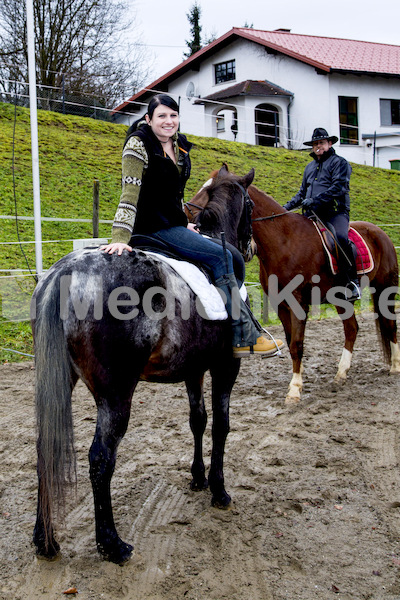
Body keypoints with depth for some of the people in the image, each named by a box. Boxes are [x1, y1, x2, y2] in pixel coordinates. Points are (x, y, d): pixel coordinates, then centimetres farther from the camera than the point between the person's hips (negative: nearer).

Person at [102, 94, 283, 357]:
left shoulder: (179, 145, 11)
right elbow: (130, 193, -23)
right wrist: (120, 238, -30)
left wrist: (184, 222, 17)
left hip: (173, 223, 9)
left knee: (233, 255, 6)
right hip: (152, 226, -9)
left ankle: (243, 334, 10)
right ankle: (245, 337, -10)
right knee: (220, 256, -16)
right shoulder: (139, 144, -13)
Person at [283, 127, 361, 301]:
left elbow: (339, 187, -10)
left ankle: (352, 282, -26)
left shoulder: (339, 162, 5)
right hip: (312, 215, 7)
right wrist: (287, 206, 16)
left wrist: (315, 200, -20)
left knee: (341, 238, -34)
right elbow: (302, 192, 32)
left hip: (335, 211, -7)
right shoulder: (310, 166, 26)